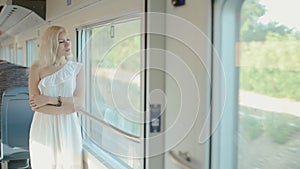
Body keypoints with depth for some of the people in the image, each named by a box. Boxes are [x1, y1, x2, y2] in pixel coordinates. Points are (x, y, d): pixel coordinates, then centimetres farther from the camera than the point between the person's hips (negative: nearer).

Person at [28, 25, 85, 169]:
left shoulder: (77, 68, 0)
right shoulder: (37, 69, -3)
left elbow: (79, 103, -7)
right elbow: (35, 105, -10)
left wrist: (50, 99, -15)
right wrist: (68, 107, -15)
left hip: (68, 128, 1)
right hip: (44, 128, 0)